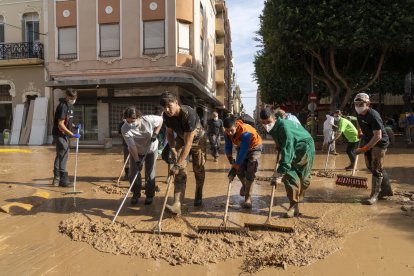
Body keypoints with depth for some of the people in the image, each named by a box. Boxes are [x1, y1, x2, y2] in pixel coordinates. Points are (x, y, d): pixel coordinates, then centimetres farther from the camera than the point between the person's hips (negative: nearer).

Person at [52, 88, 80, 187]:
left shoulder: (70, 105, 11)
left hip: (64, 134, 10)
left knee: (60, 155, 15)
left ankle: (56, 178, 26)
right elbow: (60, 125, -23)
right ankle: (63, 178, -4)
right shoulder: (63, 106, -19)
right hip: (59, 134, -10)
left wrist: (74, 126, 4)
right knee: (64, 154, -10)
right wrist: (72, 134, -23)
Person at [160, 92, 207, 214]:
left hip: (197, 139, -4)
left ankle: (198, 197, 27)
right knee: (180, 172, -10)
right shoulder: (167, 115, -21)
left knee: (198, 169, 4)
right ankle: (177, 204, -18)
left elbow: (188, 143, -39)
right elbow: (169, 133, -1)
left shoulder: (189, 114, -39)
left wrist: (177, 164, -40)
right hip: (181, 139, 4)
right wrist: (172, 149, -16)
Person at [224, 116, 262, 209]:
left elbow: (244, 151, -37)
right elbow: (228, 147, -9)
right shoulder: (227, 133, -21)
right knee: (239, 170, -2)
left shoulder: (245, 132, -40)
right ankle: (244, 185, 32)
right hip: (241, 147, 5)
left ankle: (248, 198, -8)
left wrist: (236, 165, -34)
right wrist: (231, 161, -18)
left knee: (250, 173, -14)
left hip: (254, 147, -5)